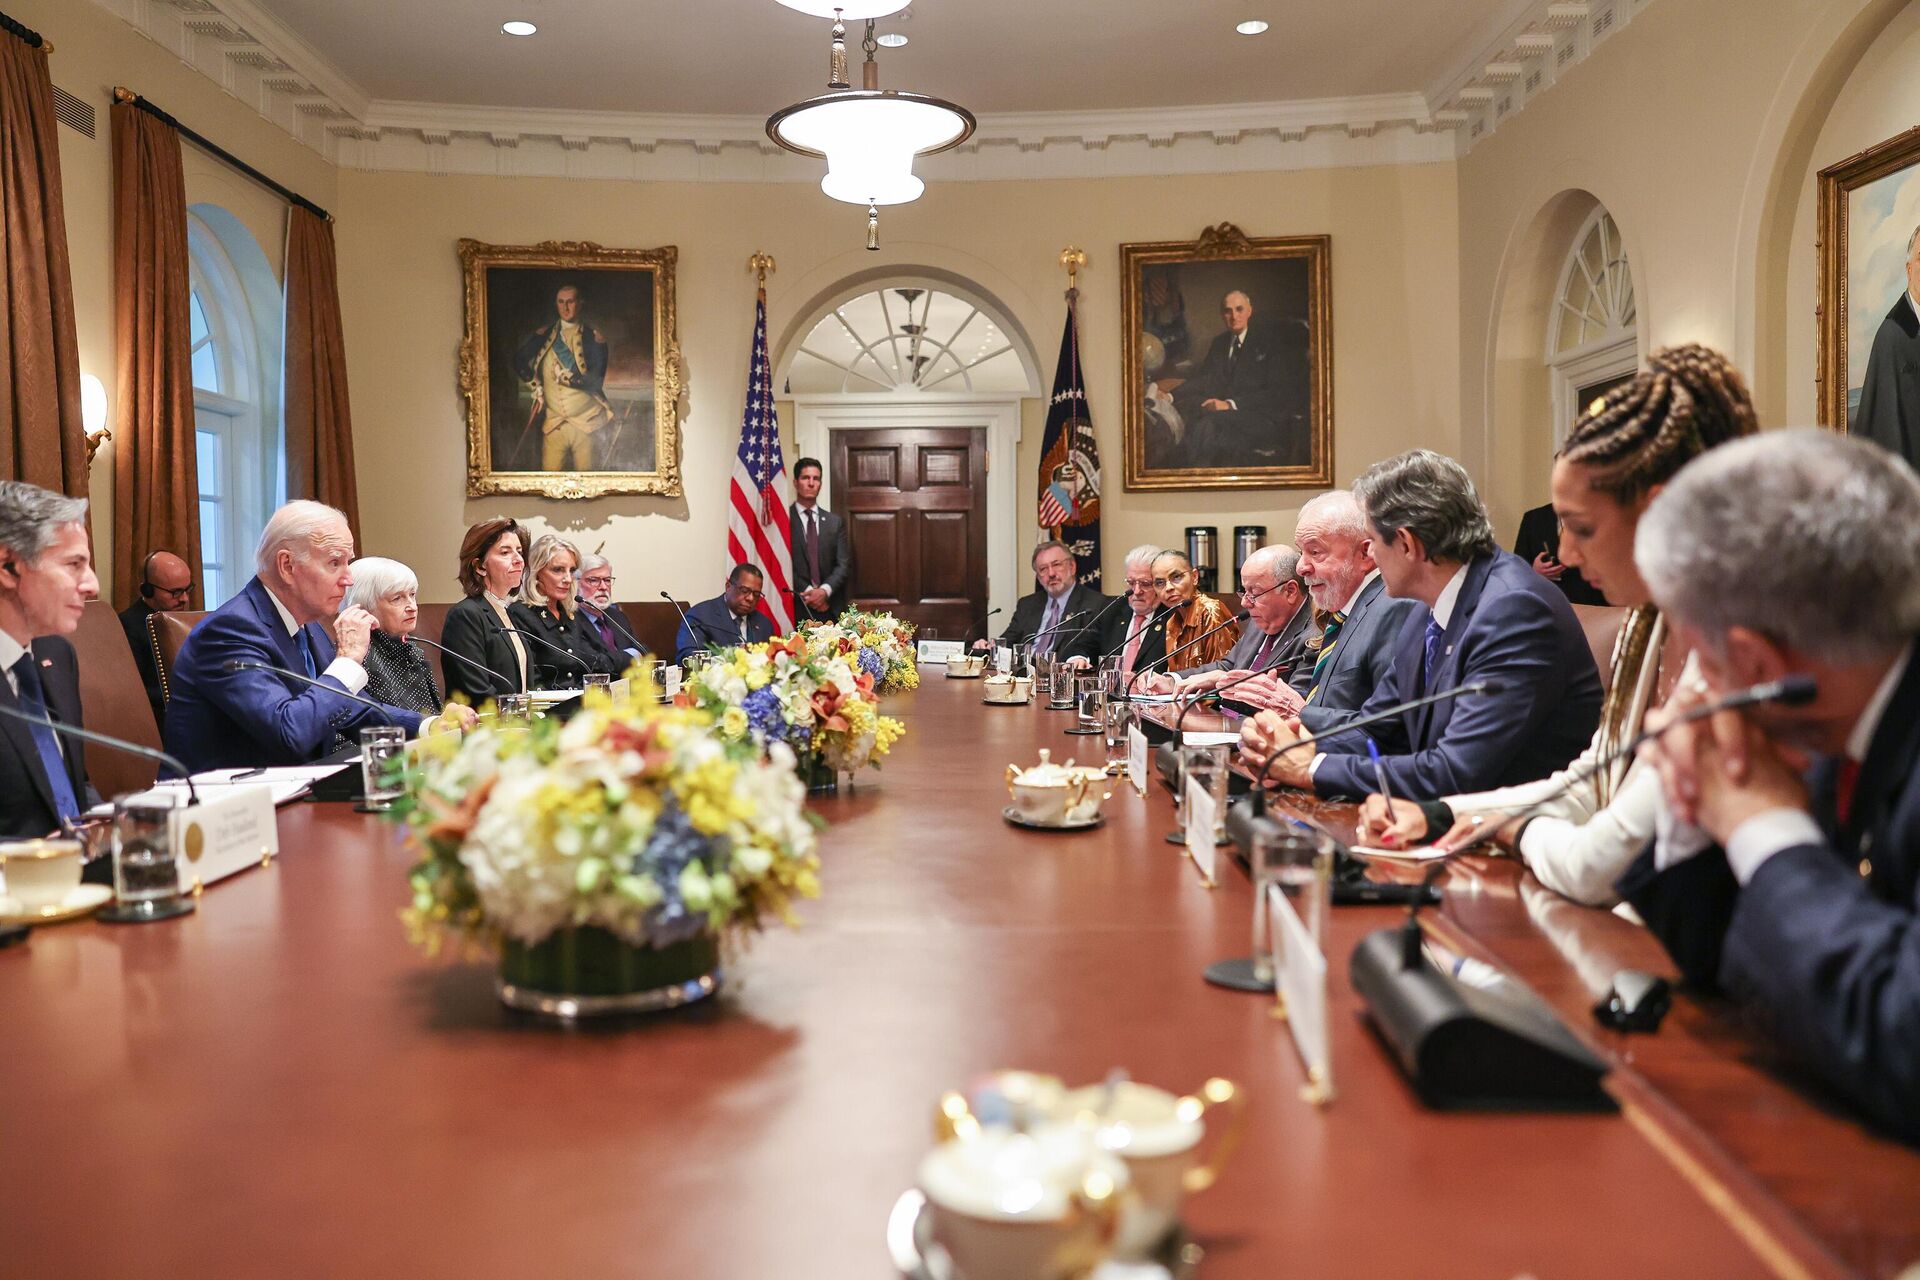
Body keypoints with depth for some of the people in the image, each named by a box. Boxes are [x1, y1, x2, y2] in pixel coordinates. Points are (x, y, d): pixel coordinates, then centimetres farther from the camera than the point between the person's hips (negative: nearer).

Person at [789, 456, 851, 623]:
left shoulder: (835, 522, 12)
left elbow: (844, 564, 6)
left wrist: (825, 590, -9)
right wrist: (806, 592, -11)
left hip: (831, 608, 3)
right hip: (796, 609, -3)